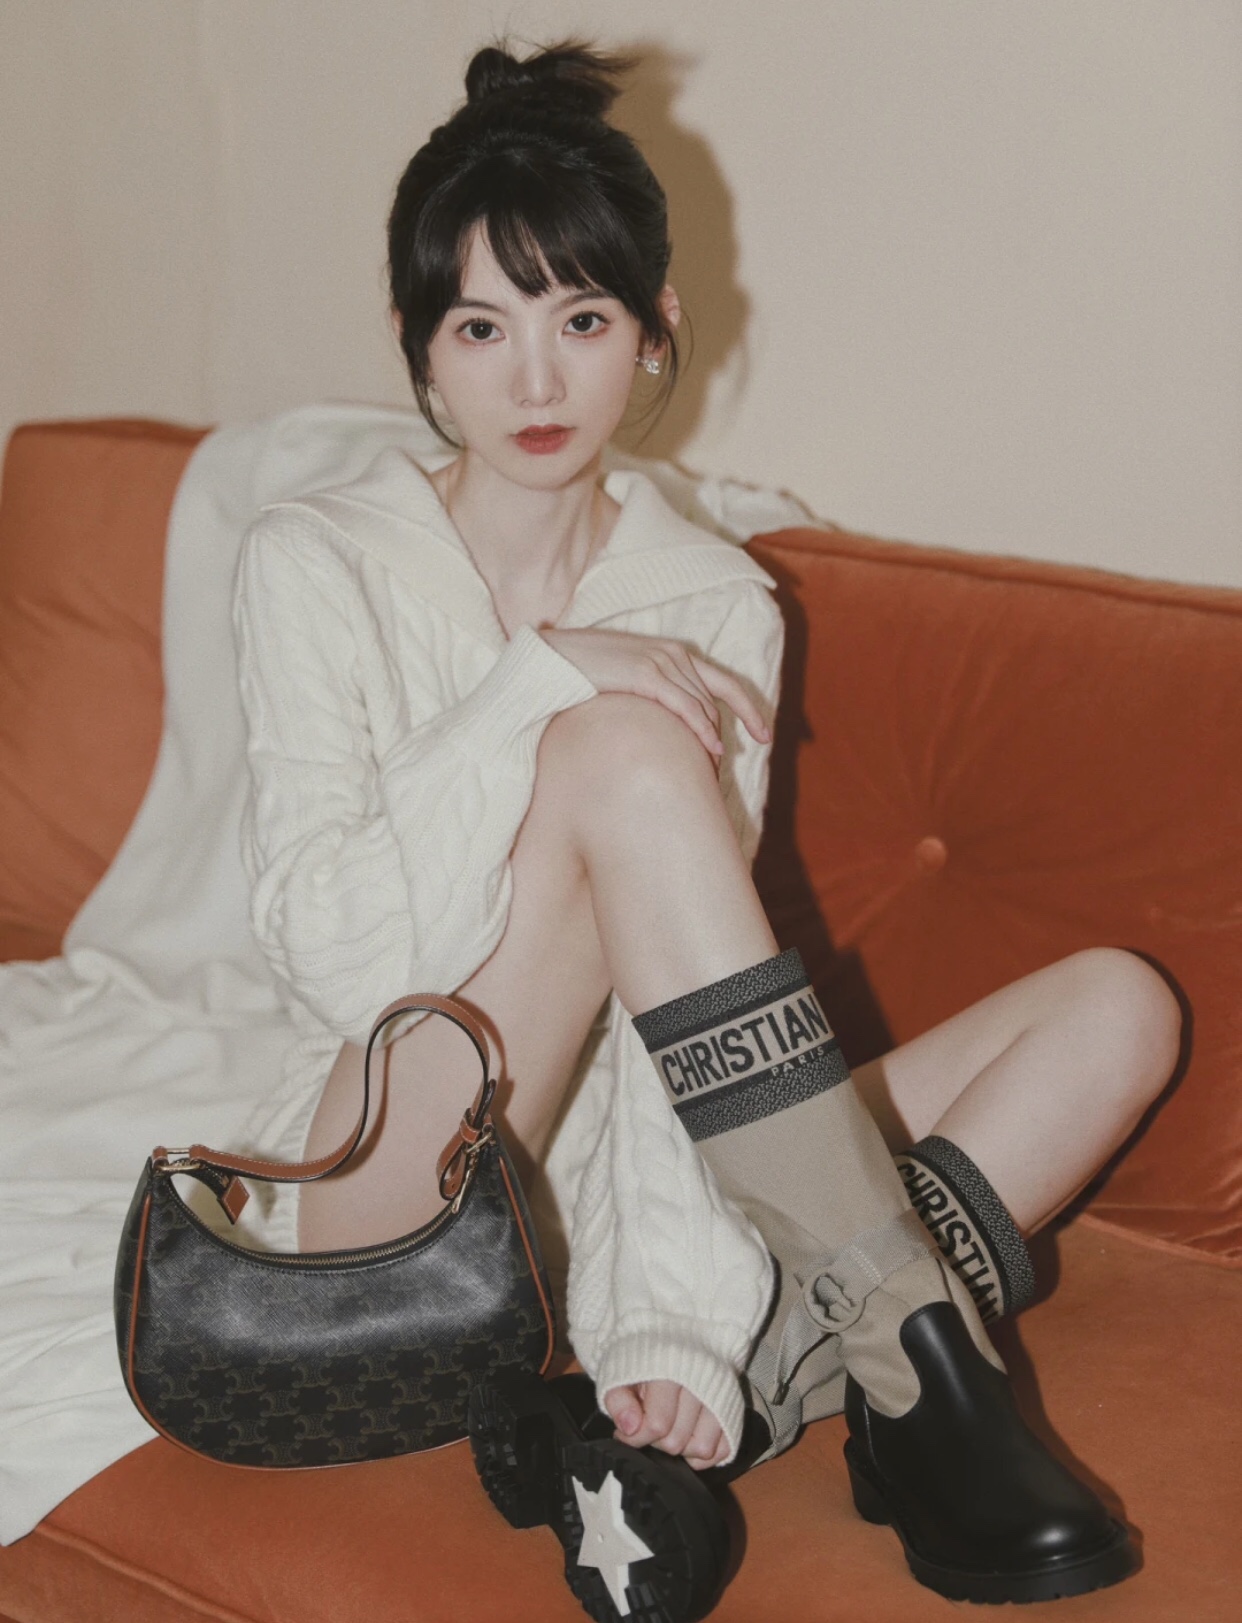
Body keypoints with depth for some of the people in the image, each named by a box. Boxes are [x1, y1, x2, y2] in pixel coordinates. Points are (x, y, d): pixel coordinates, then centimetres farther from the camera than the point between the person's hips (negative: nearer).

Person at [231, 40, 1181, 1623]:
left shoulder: (715, 608, 4)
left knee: (1116, 1005, -10)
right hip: (407, 1199, -4)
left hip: (613, 1181, 4)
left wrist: (682, 1327, -22)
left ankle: (632, 1422, -27)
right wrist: (542, 683, -24)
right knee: (614, 749, -27)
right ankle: (921, 1379, -31)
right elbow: (315, 932, -15)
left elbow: (674, 998, -8)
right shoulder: (317, 565, -1)